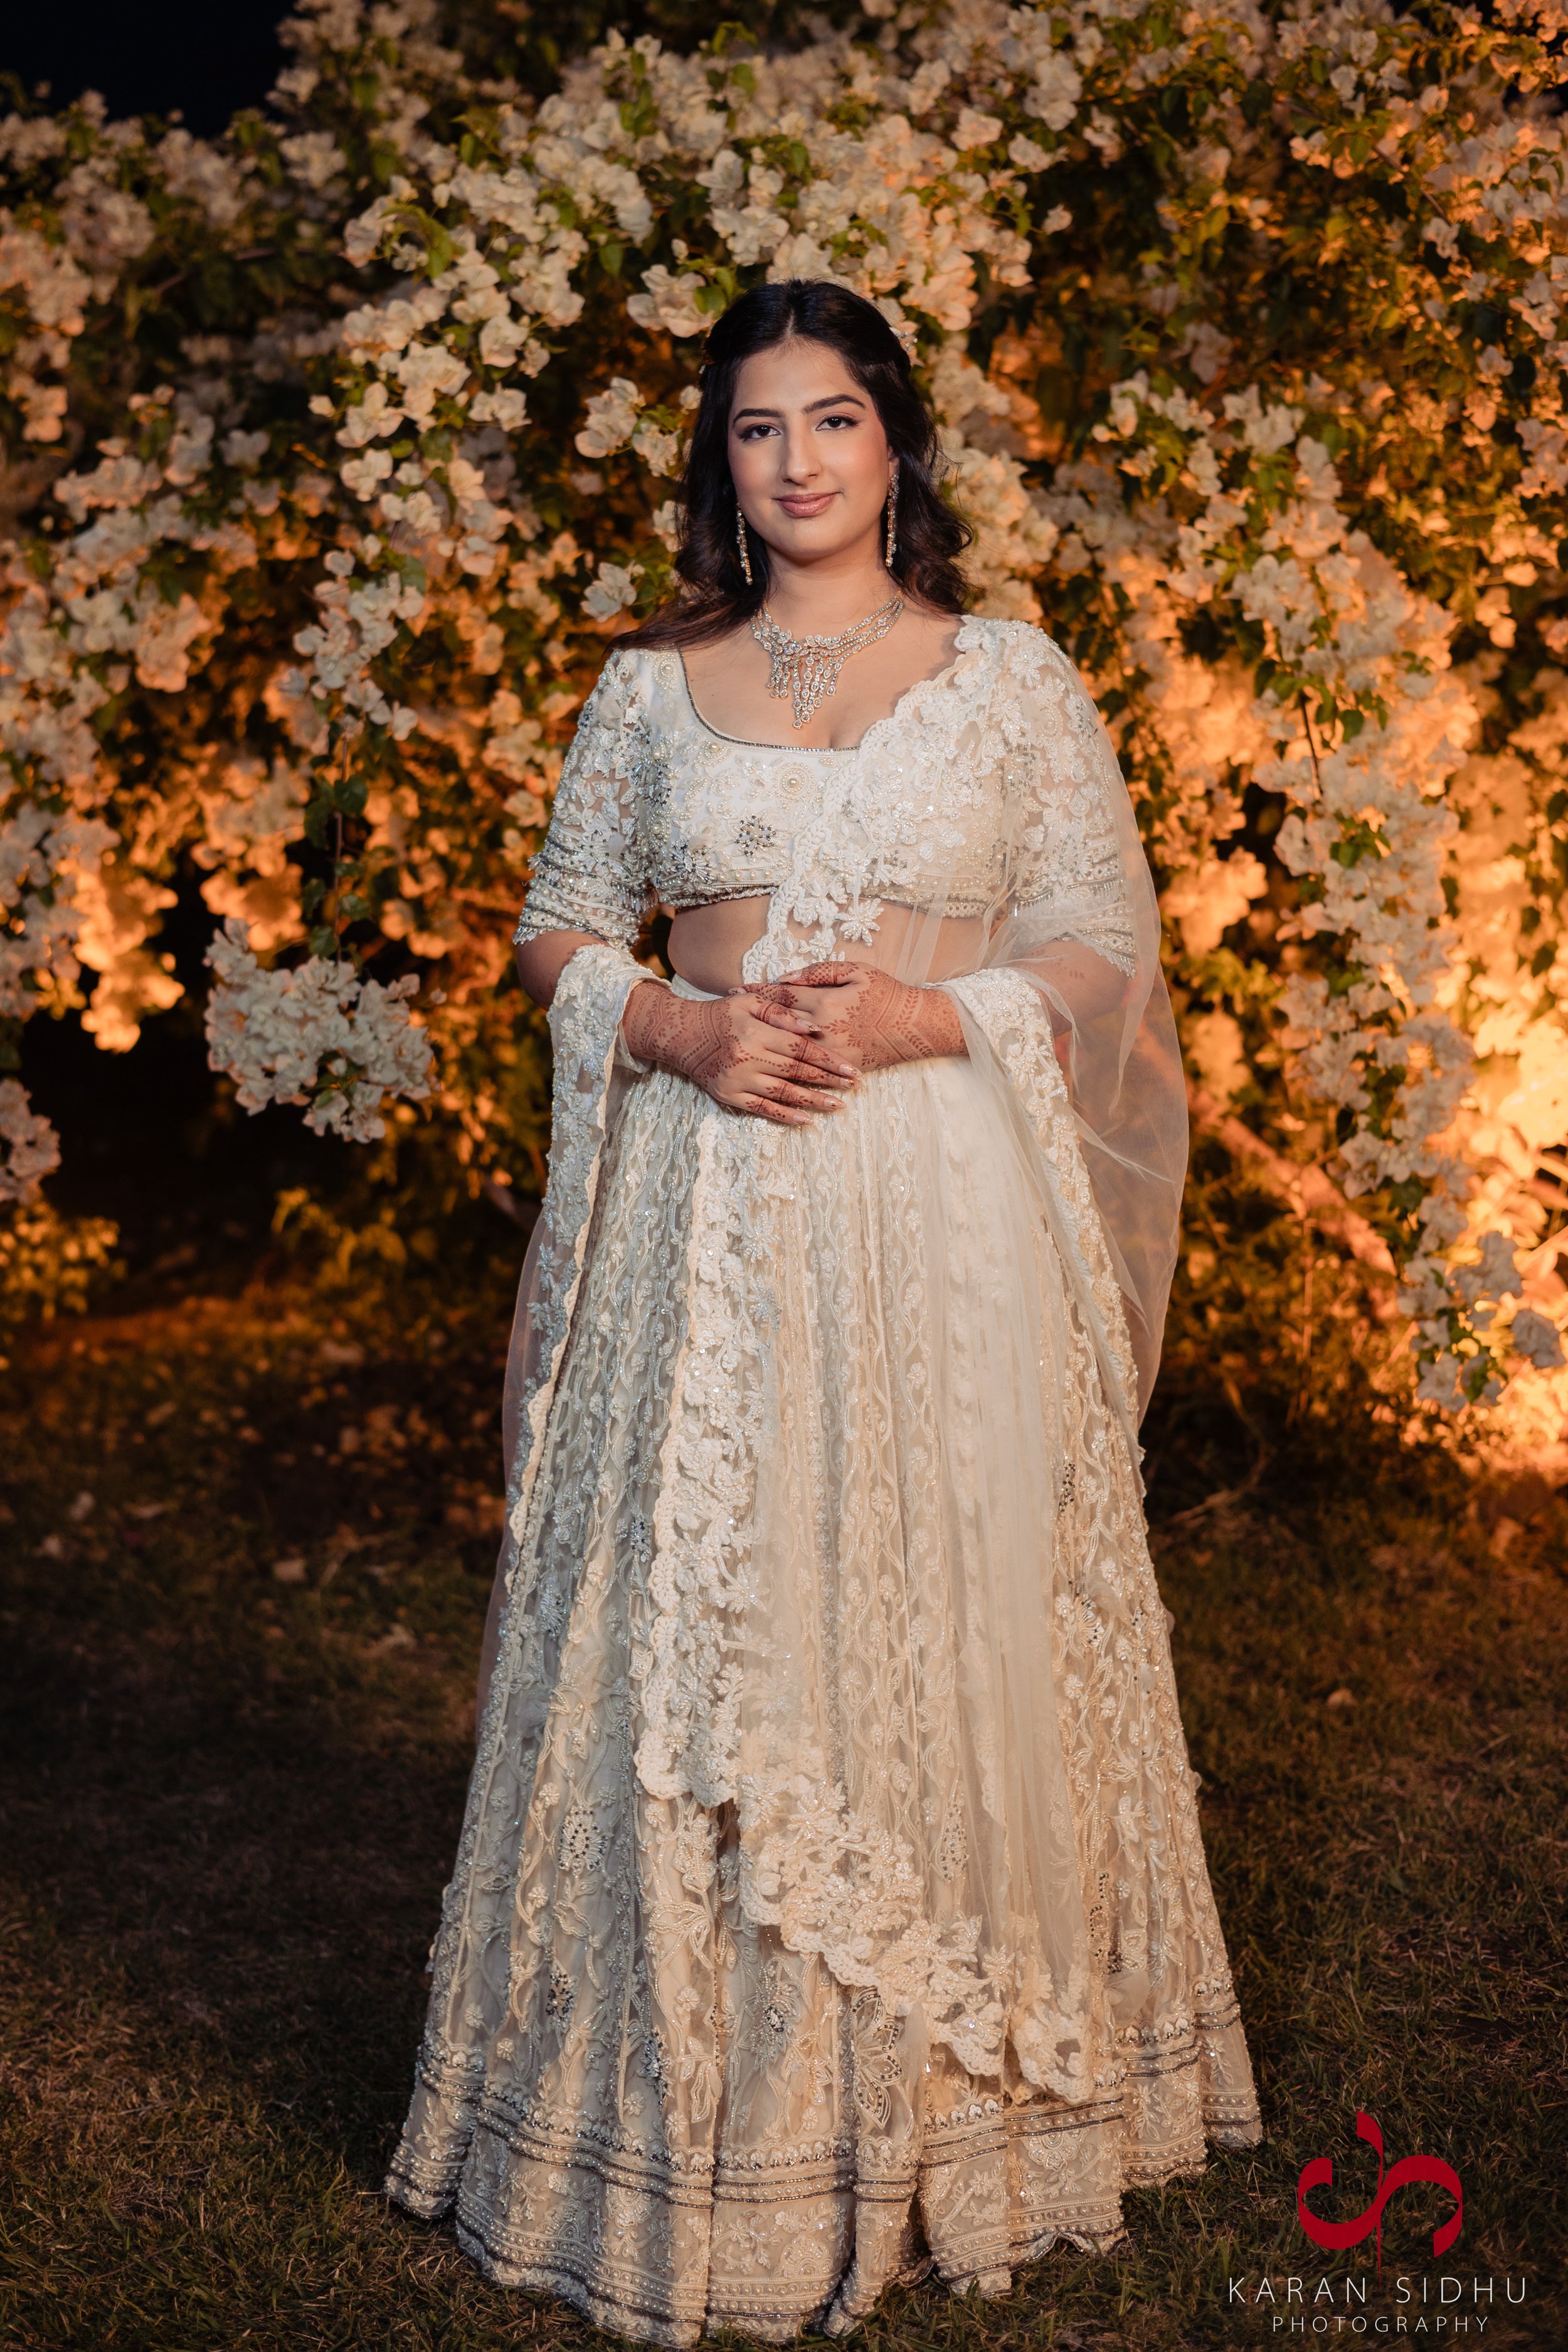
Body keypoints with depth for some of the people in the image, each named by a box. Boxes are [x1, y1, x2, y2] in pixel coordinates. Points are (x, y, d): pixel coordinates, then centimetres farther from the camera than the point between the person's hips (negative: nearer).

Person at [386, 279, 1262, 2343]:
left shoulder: (1013, 677, 5)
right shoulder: (649, 687, 10)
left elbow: (1108, 949, 4)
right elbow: (560, 929, 12)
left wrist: (923, 1016, -13)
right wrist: (686, 1028, -8)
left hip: (945, 1206, -1)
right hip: (701, 1206, 2)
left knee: (941, 1621, 2)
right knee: (680, 1635, 2)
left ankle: (950, 2105, 20)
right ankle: (693, 2112, 18)